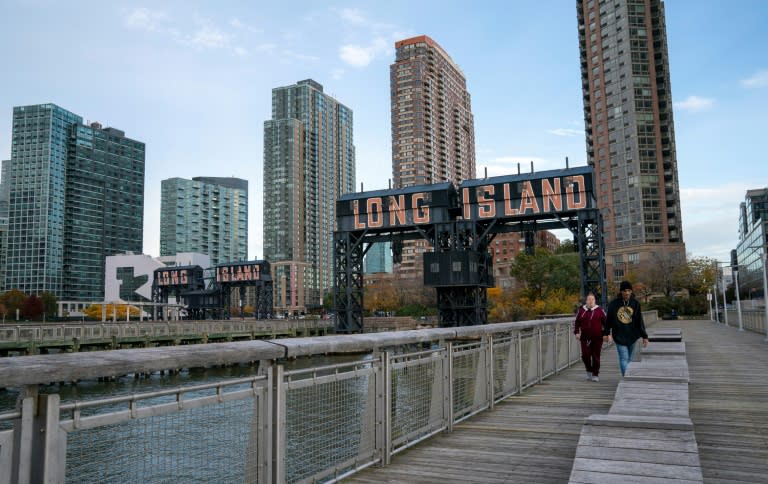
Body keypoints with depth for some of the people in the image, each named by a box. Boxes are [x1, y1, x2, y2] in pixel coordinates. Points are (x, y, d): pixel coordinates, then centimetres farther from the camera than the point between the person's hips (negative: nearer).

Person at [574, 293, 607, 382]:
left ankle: (595, 374, 11)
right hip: (585, 338, 2)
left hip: (597, 338, -2)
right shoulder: (581, 310, 8)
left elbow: (606, 322, 5)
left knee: (596, 356, 1)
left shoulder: (599, 310, 2)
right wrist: (576, 332, 5)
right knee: (585, 355, -3)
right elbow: (576, 322, 15)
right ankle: (589, 371, 22)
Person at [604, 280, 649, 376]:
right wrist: (606, 333, 9)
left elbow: (640, 321, 2)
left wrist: (644, 336, -2)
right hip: (619, 336, -2)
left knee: (629, 358, 12)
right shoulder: (614, 304, -4)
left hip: (632, 335, 2)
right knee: (624, 359, -9)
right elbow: (609, 320, 6)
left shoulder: (636, 303, 0)